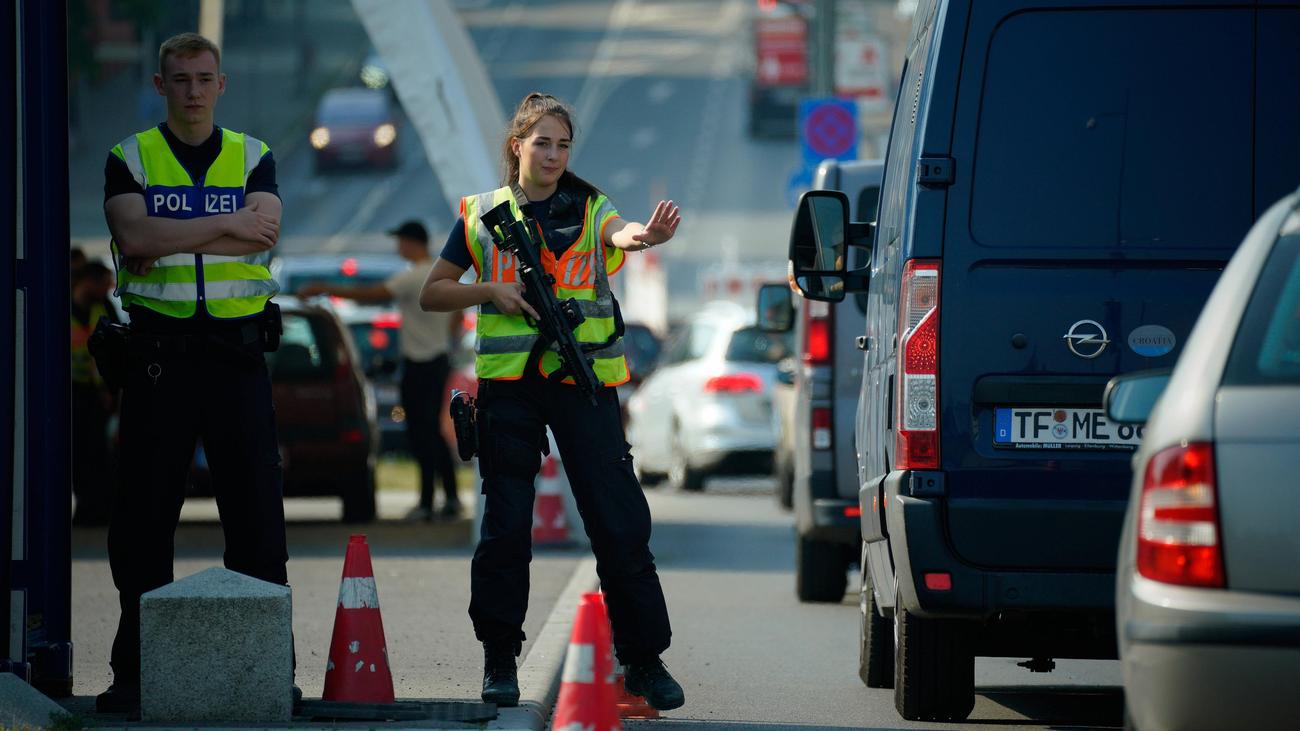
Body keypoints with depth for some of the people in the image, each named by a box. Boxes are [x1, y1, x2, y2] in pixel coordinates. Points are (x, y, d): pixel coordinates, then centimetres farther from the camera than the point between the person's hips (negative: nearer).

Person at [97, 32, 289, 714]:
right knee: (144, 510, 1)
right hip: (159, 350, 0)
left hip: (237, 352, 1)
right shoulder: (131, 158, 7)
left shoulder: (253, 158, 9)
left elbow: (265, 233, -9)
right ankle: (134, 672, 7)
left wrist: (168, 241, -13)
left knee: (257, 509, -1)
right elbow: (135, 235, -13)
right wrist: (227, 225, -12)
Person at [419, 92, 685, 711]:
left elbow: (618, 232, -18)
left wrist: (644, 236, -42)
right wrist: (492, 292, -5)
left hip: (584, 380, -1)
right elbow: (432, 294, 13)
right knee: (505, 525, 2)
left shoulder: (588, 208, 6)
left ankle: (643, 659, 3)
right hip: (508, 382, 1)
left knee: (619, 520, -5)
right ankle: (500, 660, 12)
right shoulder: (482, 214, 10)